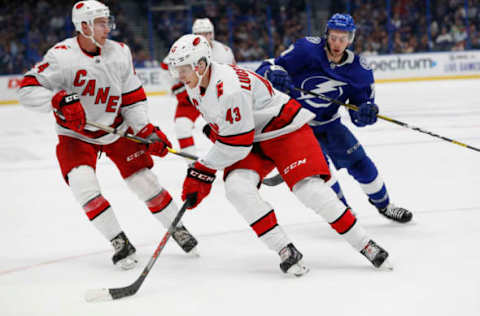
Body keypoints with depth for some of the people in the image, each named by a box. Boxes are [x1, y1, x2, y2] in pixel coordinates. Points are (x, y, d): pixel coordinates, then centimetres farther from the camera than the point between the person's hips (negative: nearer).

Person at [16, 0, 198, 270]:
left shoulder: (119, 53, -7)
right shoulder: (63, 56, -21)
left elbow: (133, 97, 0)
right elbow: (28, 90, -24)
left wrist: (147, 131, -12)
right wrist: (60, 101, -40)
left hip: (117, 129, 3)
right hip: (76, 134, -3)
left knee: (144, 179, -1)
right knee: (83, 183, -21)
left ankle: (177, 228, 20)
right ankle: (121, 244, -10)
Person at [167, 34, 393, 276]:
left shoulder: (229, 89, -32)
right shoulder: (196, 85, -3)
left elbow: (237, 144, -28)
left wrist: (203, 170, -20)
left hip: (284, 129, -8)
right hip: (251, 137, 8)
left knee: (309, 189, -20)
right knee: (236, 187, -19)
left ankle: (364, 244, -7)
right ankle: (286, 251, -17)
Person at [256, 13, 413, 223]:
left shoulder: (359, 70, -11)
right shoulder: (307, 50, -21)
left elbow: (358, 116, -6)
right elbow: (271, 67, -18)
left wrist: (366, 112, -29)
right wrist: (274, 75, -42)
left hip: (327, 123, 4)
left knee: (357, 159, 0)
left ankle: (383, 204, 23)